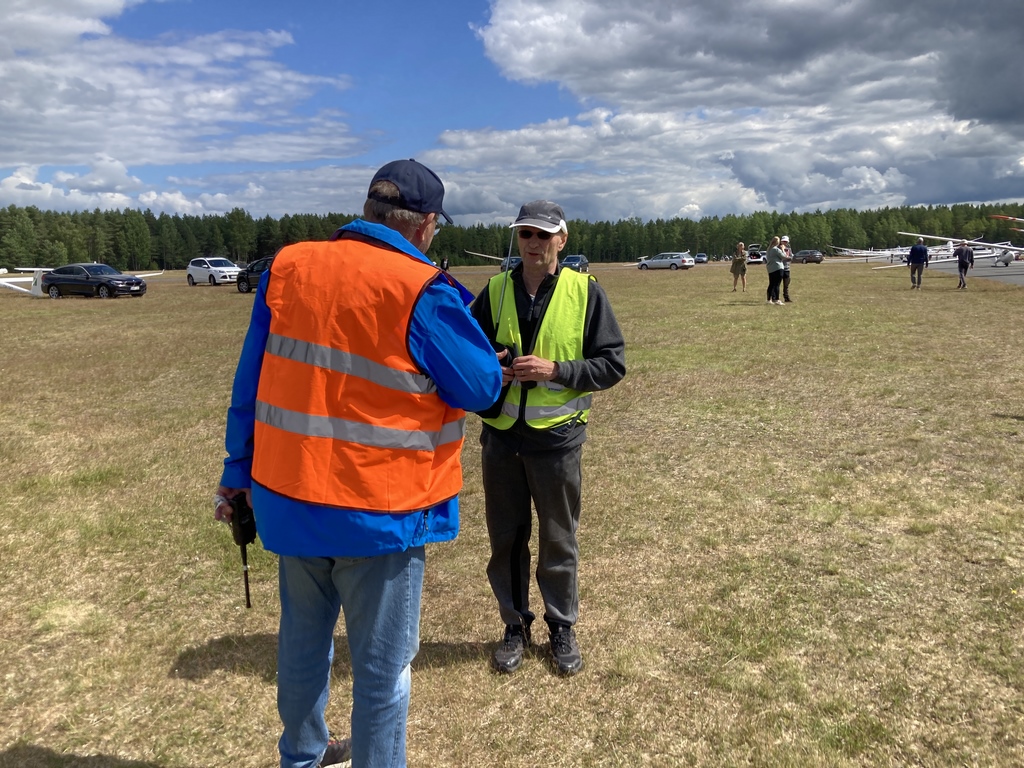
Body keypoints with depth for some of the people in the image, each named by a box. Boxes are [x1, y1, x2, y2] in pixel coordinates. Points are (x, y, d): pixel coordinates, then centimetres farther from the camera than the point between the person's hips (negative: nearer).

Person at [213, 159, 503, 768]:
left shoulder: (287, 267, 0)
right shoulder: (422, 291, -18)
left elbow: (250, 381, 5)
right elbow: (482, 387, -9)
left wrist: (240, 472, 15)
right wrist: (456, 308, 6)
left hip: (289, 497, 6)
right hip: (379, 512, -6)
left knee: (303, 639, 26)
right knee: (382, 666, 12)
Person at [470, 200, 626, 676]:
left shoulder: (585, 291, -4)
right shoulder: (494, 291, 4)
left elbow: (613, 364, -5)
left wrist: (555, 370, -18)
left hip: (557, 437, -2)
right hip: (500, 435, 3)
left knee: (559, 540, 12)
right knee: (506, 538, 13)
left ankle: (562, 627, 32)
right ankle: (515, 625, 33)